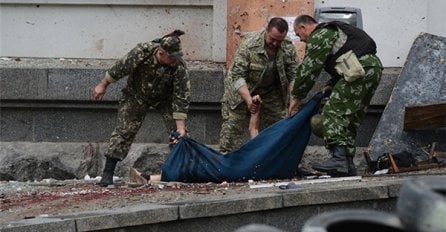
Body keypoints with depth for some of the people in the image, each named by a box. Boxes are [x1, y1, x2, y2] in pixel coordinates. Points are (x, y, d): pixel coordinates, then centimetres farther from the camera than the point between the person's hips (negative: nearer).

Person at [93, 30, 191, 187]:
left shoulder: (179, 67, -31)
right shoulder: (142, 52, -33)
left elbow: (181, 97, -28)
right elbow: (120, 68, -17)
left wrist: (180, 126, -32)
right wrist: (103, 85, -6)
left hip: (164, 98, 1)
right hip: (136, 95, -1)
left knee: (179, 133, -11)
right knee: (124, 130, -10)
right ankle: (108, 173, -9)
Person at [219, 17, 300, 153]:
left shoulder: (289, 49, -15)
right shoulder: (249, 46, -30)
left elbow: (293, 76, -8)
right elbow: (238, 76, -29)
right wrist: (249, 100, -39)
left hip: (270, 90, 4)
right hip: (242, 89, -4)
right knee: (233, 126, -10)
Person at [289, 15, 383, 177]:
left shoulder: (318, 37, 0)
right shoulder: (332, 31, 32)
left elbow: (308, 70, -2)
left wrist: (296, 97, 6)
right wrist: (331, 85, 24)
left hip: (360, 71, -10)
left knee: (333, 112, -12)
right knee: (351, 118, 13)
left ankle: (338, 158, -24)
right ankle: (347, 166, 12)